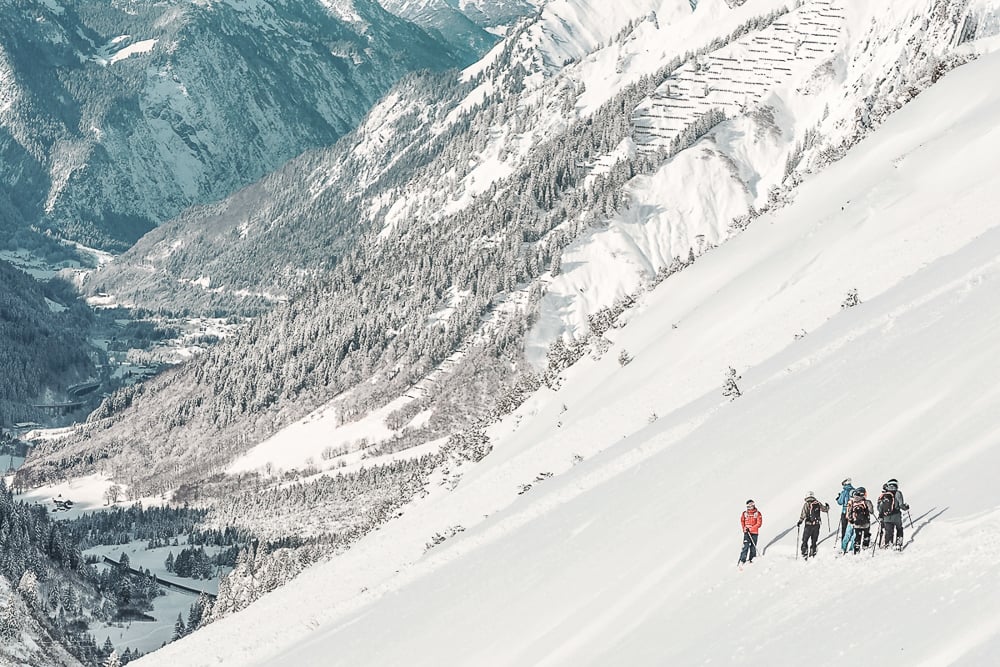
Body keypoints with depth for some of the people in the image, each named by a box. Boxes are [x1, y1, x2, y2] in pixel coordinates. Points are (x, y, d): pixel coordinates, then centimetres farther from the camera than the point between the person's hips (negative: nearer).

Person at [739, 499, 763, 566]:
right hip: (747, 533, 0)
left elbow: (759, 523, -5)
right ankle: (742, 560, -13)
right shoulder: (745, 513, 6)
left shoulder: (757, 513, -1)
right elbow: (742, 521, 15)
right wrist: (744, 528, -2)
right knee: (746, 546, -10)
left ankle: (751, 559, 15)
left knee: (753, 547, 2)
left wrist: (751, 528, -12)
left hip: (754, 532, 0)